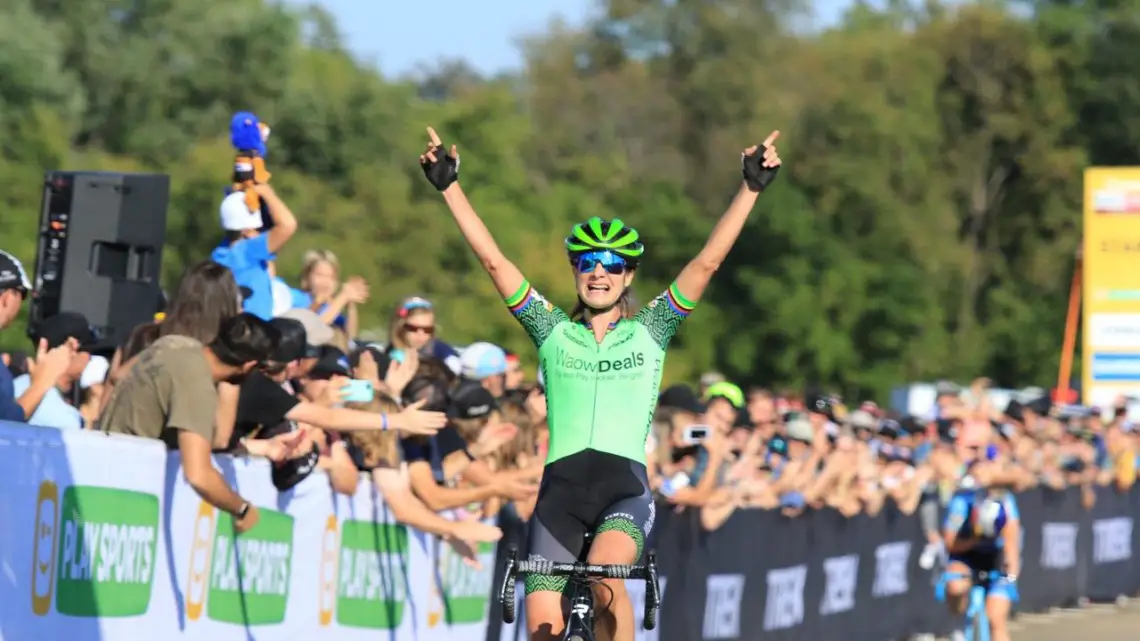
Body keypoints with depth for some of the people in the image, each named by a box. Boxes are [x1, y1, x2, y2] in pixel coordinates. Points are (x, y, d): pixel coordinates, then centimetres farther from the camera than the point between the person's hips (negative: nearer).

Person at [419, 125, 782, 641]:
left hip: (625, 482, -2)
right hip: (561, 486, 2)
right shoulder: (551, 329, 13)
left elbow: (708, 261, 3)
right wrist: (449, 187, 2)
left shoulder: (650, 330, 11)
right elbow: (492, 260, 7)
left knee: (603, 578, -34)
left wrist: (751, 189, -5)